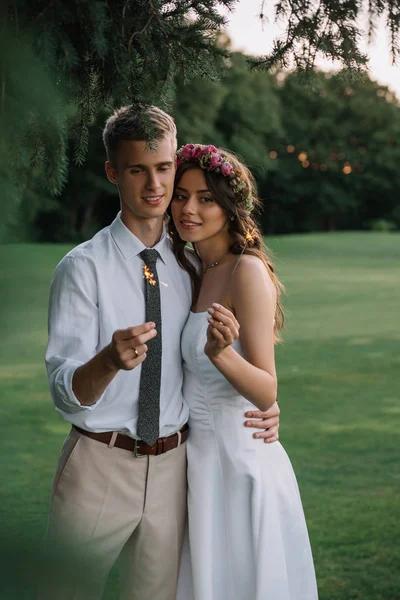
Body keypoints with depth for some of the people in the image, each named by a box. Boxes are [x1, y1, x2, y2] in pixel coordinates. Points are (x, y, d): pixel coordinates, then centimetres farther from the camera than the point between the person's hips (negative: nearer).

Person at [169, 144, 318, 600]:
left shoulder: (248, 271, -16)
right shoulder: (200, 274, 9)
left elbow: (267, 393, -23)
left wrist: (221, 353, -37)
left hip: (238, 461, -8)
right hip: (201, 454, 8)